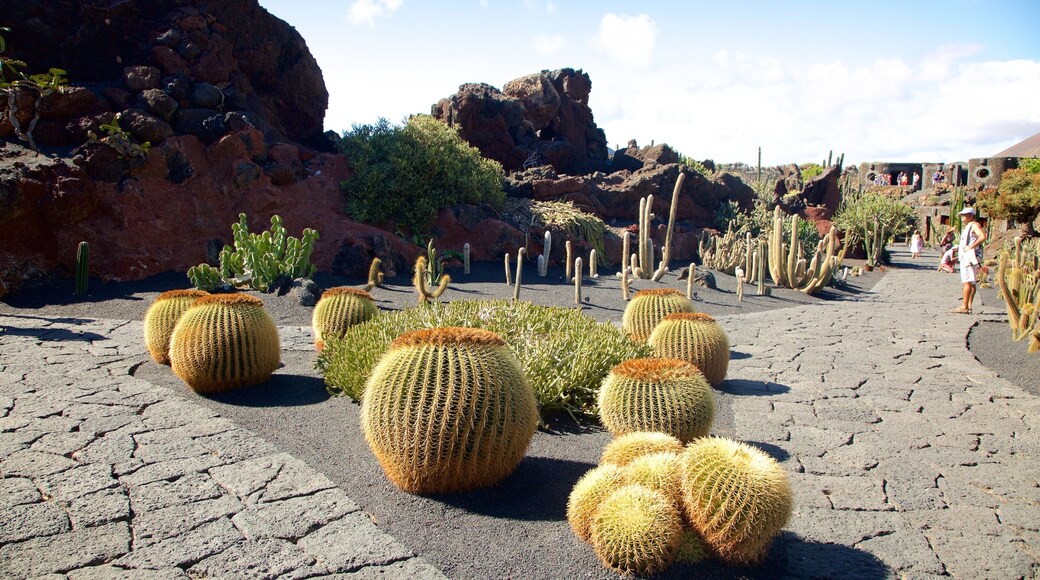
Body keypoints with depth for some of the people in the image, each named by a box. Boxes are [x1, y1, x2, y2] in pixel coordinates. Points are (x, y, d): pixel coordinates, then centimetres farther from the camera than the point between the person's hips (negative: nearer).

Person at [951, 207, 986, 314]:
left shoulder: (974, 225, -8)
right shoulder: (967, 227, 23)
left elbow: (983, 236, -24)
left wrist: (970, 247, -23)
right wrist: (959, 248, 14)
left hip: (970, 256, -10)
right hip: (964, 257, 10)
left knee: (967, 282, -12)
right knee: (970, 283, 8)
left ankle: (965, 307, -14)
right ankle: (969, 307, 9)